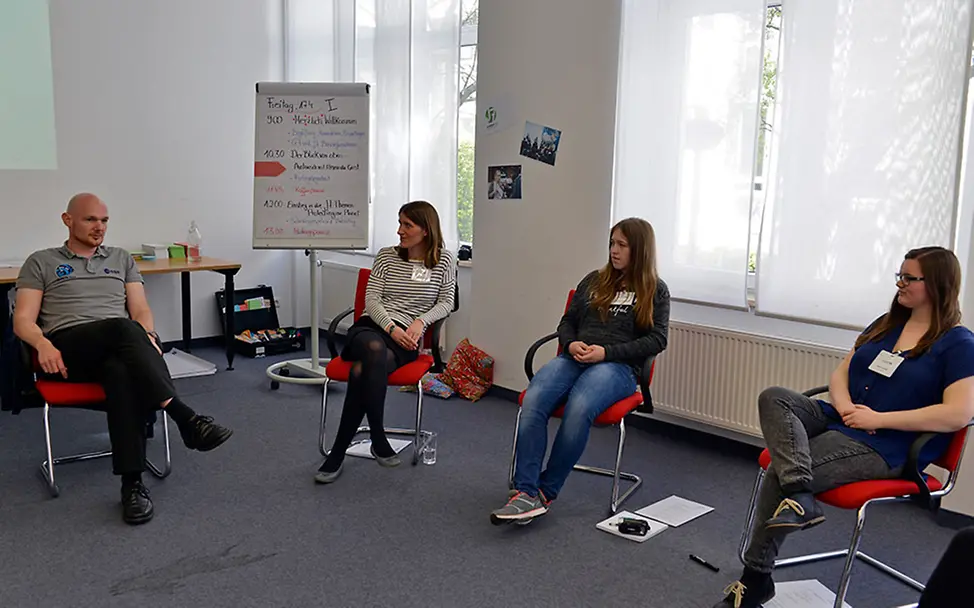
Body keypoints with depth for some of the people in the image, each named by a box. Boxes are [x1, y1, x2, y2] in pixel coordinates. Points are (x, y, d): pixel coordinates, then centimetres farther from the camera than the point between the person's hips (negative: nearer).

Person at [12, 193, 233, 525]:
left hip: (118, 346, 3)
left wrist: (147, 336, -10)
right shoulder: (41, 262, 18)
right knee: (123, 327, -38)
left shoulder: (122, 259, 26)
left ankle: (133, 483, -44)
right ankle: (186, 418, -48)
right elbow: (23, 320, 8)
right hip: (68, 349, -2)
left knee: (122, 372, -38)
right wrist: (43, 344, -16)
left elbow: (140, 310, 15)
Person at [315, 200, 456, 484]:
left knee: (363, 370, -34)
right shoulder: (386, 255, 12)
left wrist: (420, 321, -11)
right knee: (374, 349, -40)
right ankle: (378, 440, -30)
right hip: (370, 326, 1)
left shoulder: (444, 260, 9)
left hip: (405, 339, -1)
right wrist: (391, 327, -13)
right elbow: (371, 299, 5)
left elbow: (446, 302, 9)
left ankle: (338, 453, -19)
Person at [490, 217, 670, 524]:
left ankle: (546, 492, -23)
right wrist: (571, 344, 0)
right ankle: (526, 492, -32)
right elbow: (567, 322, 24)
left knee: (578, 408, -37)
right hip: (574, 358, 4)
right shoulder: (593, 281, 24)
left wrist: (606, 352, -10)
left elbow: (656, 340, 1)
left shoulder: (655, 291, 12)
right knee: (533, 400, -29)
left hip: (618, 366, -4)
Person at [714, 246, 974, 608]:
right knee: (773, 397, -21)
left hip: (886, 448, -7)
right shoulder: (886, 324, 17)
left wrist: (878, 418, -17)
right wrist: (845, 406, -7)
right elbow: (841, 373, 16)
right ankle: (799, 497, -39)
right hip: (839, 419, 7)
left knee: (779, 472, -24)